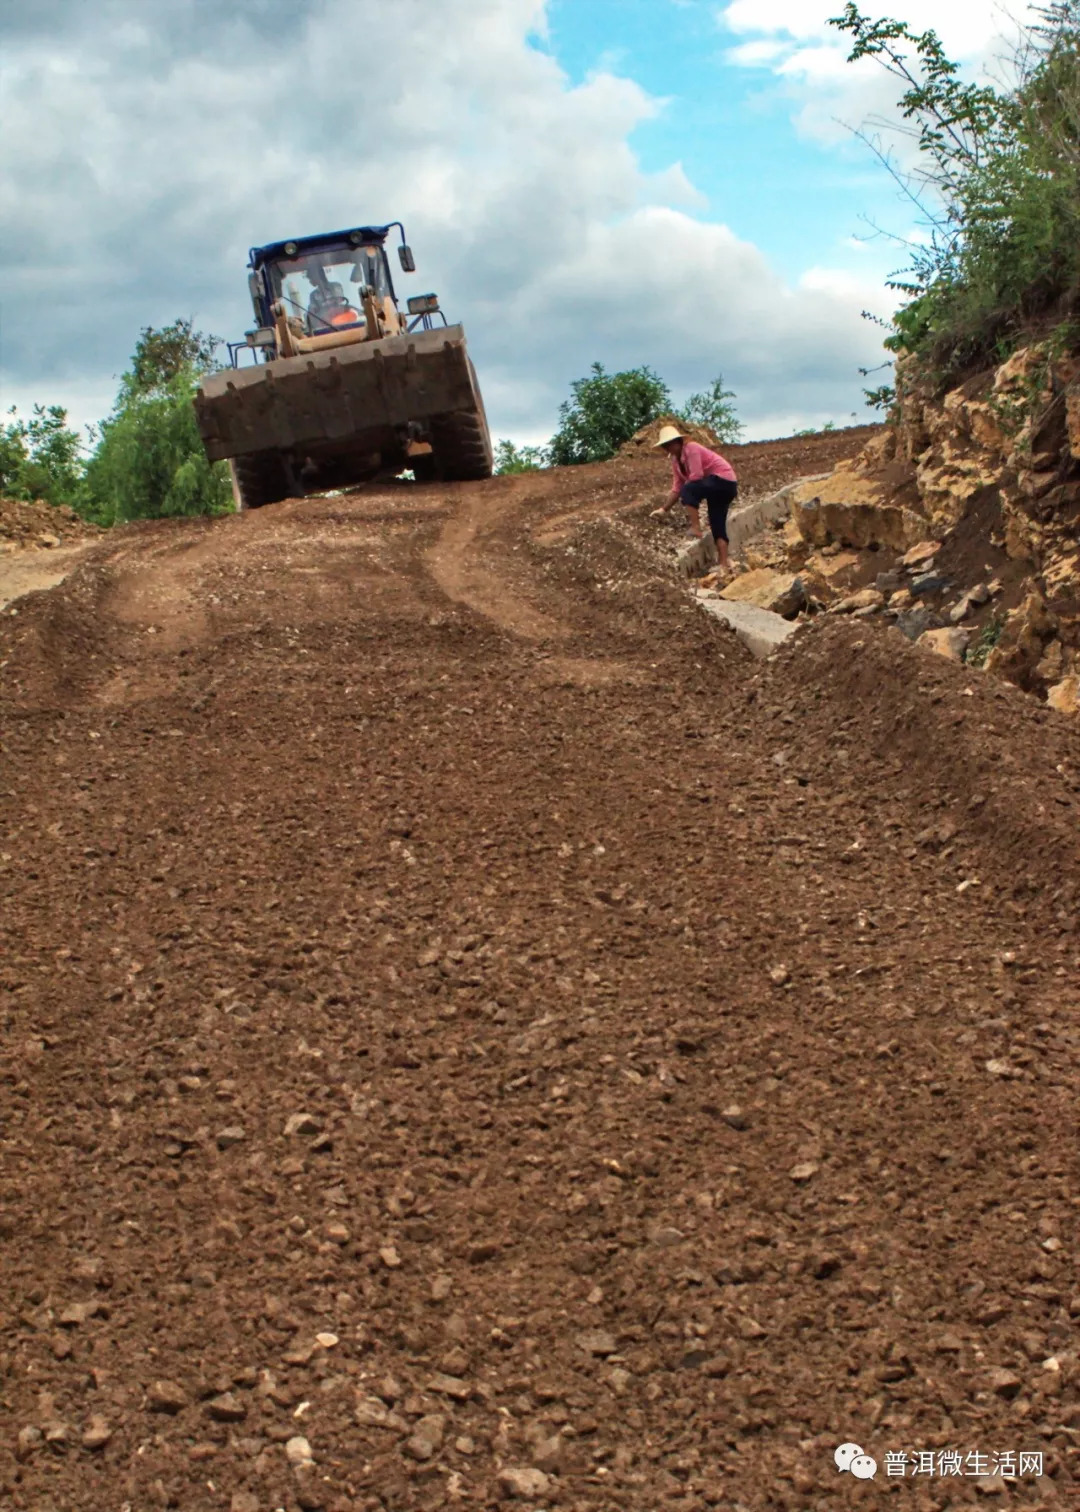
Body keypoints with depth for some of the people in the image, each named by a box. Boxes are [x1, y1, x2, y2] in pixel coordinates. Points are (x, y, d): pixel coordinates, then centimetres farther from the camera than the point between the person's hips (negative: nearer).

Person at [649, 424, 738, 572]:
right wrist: (664, 509, 3)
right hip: (721, 485, 10)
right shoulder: (675, 460, 12)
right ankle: (724, 566, -1)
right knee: (718, 526, 3)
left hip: (724, 480, -10)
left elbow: (696, 476, -21)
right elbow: (677, 487, 9)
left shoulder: (691, 448, -14)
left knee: (688, 490, -24)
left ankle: (696, 528, -21)